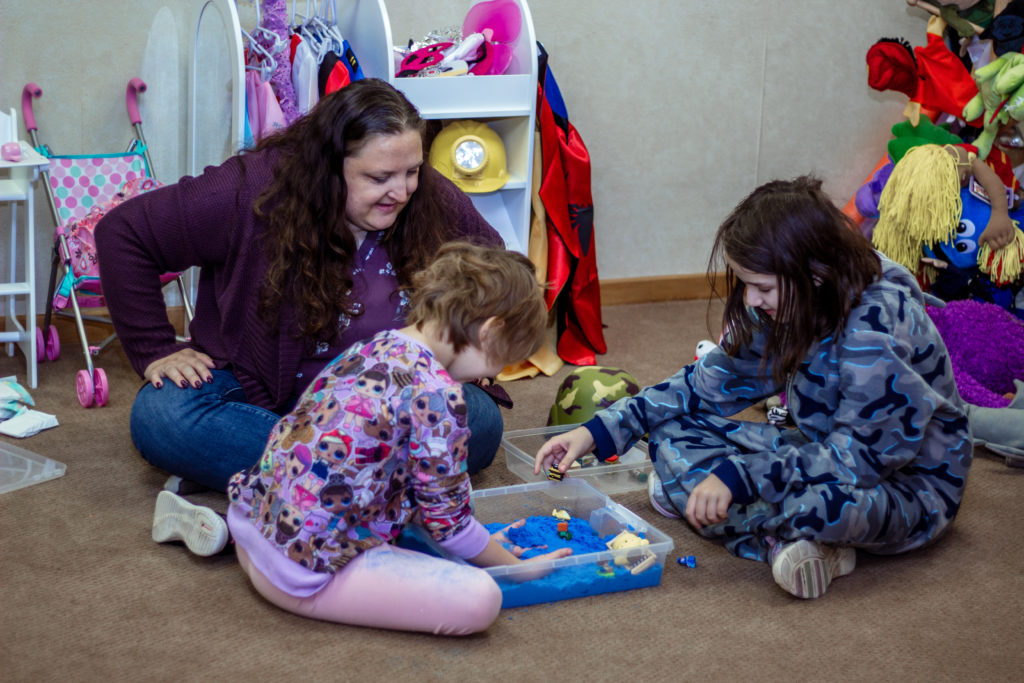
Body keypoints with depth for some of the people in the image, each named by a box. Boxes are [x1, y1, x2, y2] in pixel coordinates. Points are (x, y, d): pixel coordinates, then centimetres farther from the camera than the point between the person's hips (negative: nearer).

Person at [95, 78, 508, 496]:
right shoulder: (255, 192, -18)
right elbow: (122, 233, -11)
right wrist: (155, 351, -12)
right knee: (158, 417, -31)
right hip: (254, 390, -1)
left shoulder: (434, 201, -9)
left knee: (481, 422, -29)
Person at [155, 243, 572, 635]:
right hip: (303, 574, -10)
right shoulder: (437, 393, -17)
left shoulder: (373, 347, 9)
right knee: (481, 599, -17)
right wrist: (518, 566, 8)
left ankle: (220, 524, 24)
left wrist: (485, 542, 24)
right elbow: (448, 522, -8)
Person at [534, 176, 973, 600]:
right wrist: (599, 430, -4)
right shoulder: (785, 304, -5)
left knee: (822, 500, -43)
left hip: (913, 486, -8)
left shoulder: (878, 326, -29)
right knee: (673, 434, -6)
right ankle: (784, 542, -19)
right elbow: (708, 384, 4)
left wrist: (739, 477, -32)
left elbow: (860, 454, -30)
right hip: (831, 453, 8)